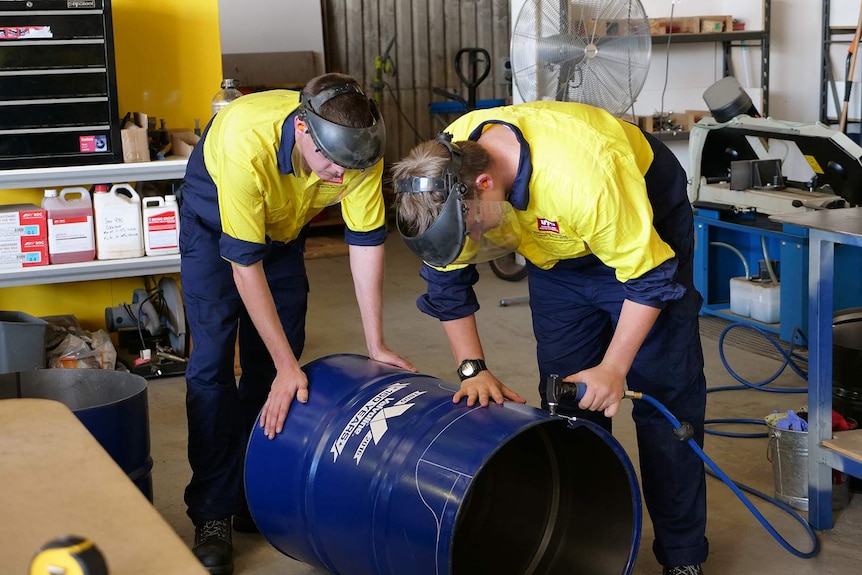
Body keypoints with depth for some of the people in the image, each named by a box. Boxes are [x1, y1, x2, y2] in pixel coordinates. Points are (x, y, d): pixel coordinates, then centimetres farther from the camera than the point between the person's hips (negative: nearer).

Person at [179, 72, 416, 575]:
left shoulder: (359, 146, -32)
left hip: (285, 225, 4)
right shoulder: (247, 141, -43)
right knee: (212, 364, -10)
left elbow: (366, 242, -19)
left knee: (270, 366, 3)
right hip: (215, 221, -4)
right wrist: (287, 366, -34)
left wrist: (376, 345, -17)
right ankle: (214, 514, -2)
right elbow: (245, 266, -37)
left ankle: (258, 496, 18)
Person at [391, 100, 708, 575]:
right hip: (556, 248, 5)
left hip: (646, 234, -5)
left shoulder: (584, 177, -43)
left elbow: (649, 276, -29)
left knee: (664, 392, -6)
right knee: (566, 397, 3)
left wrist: (614, 368, -26)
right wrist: (472, 370, -17)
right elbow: (446, 279, -10)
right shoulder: (444, 173, -26)